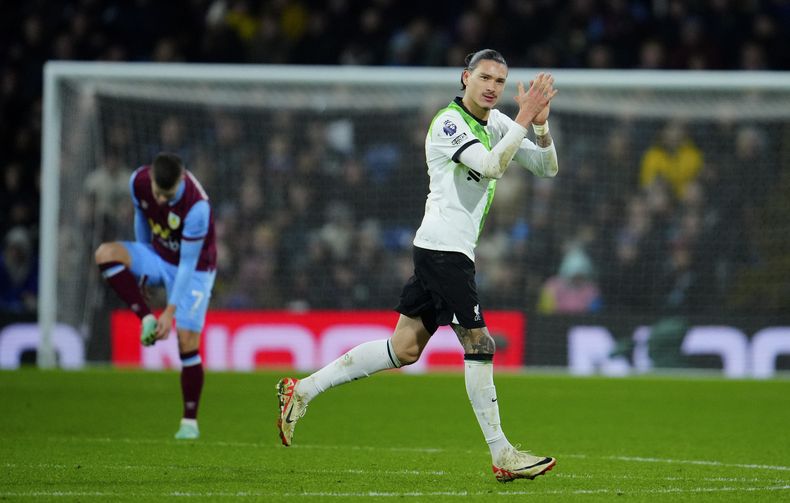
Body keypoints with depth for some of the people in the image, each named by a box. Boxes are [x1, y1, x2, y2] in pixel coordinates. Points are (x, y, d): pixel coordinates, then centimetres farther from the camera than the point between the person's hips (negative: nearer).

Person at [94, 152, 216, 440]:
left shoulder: (197, 206, -34)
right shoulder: (138, 182, -18)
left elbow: (188, 264, -27)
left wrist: (170, 312, -26)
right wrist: (142, 264, 16)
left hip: (195, 267, -5)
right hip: (158, 258, 5)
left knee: (187, 343, -12)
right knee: (105, 253, -23)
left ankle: (190, 421, 1)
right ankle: (146, 318, -16)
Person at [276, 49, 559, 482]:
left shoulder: (498, 124, 14)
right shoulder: (449, 122, -12)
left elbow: (547, 167, 14)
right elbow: (491, 165, -26)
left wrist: (541, 125, -4)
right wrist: (523, 120, -23)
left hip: (450, 251, 9)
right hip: (444, 248, -9)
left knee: (404, 348, 9)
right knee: (478, 344, -9)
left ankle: (302, 390, 15)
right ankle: (501, 456, -5)